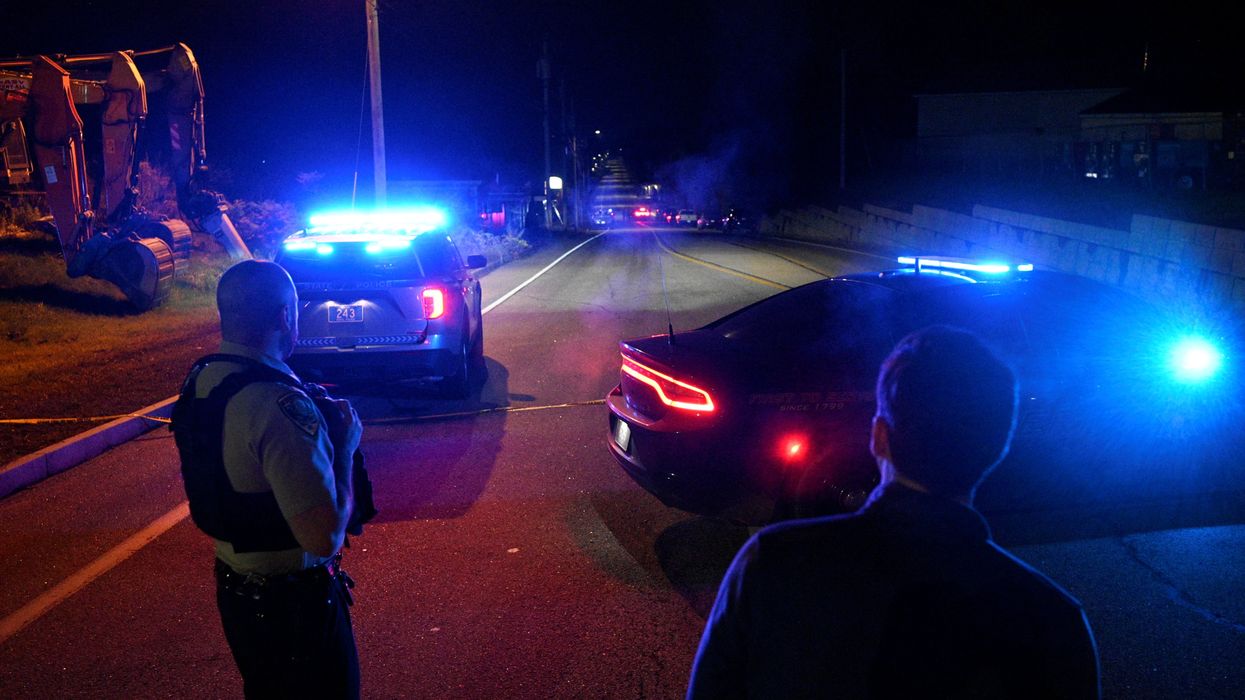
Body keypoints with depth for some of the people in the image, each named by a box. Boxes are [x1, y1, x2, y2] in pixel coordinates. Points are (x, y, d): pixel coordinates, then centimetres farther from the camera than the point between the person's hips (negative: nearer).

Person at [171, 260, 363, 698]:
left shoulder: (200, 380, -1)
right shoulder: (281, 404, -30)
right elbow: (325, 538, -33)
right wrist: (344, 446, -19)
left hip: (235, 587, 8)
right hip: (292, 603, -8)